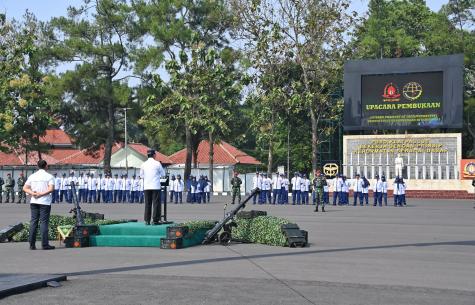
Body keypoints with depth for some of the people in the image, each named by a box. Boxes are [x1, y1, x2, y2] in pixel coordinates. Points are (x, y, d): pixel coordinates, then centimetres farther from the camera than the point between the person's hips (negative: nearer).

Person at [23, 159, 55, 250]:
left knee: (33, 221, 8)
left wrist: (32, 193, -8)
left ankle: (32, 244, 6)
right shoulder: (49, 177, -4)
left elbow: (25, 188, 5)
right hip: (45, 202, -4)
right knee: (44, 222, -3)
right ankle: (44, 244, -4)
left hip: (34, 201, 4)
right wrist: (41, 194, -14)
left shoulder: (32, 176, 10)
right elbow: (51, 189, -17)